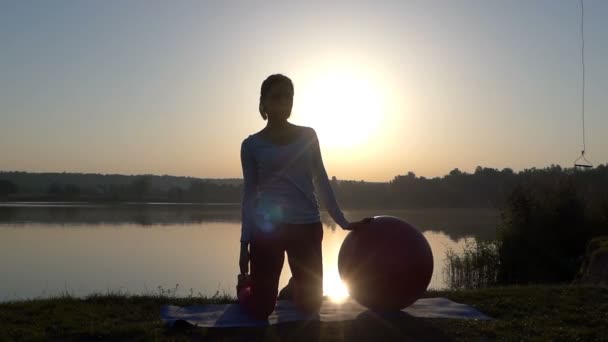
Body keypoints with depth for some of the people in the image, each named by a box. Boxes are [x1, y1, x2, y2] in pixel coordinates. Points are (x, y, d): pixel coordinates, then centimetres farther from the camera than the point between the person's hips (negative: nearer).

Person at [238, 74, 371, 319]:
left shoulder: (308, 136, 9)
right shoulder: (252, 145, 3)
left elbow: (321, 182, 11)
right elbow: (249, 194, 4)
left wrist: (343, 222, 6)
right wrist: (245, 243, 0)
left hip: (307, 226, 2)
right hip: (267, 227, -2)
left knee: (310, 305, 7)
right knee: (260, 309, 0)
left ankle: (293, 286, 42)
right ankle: (245, 284, 35)